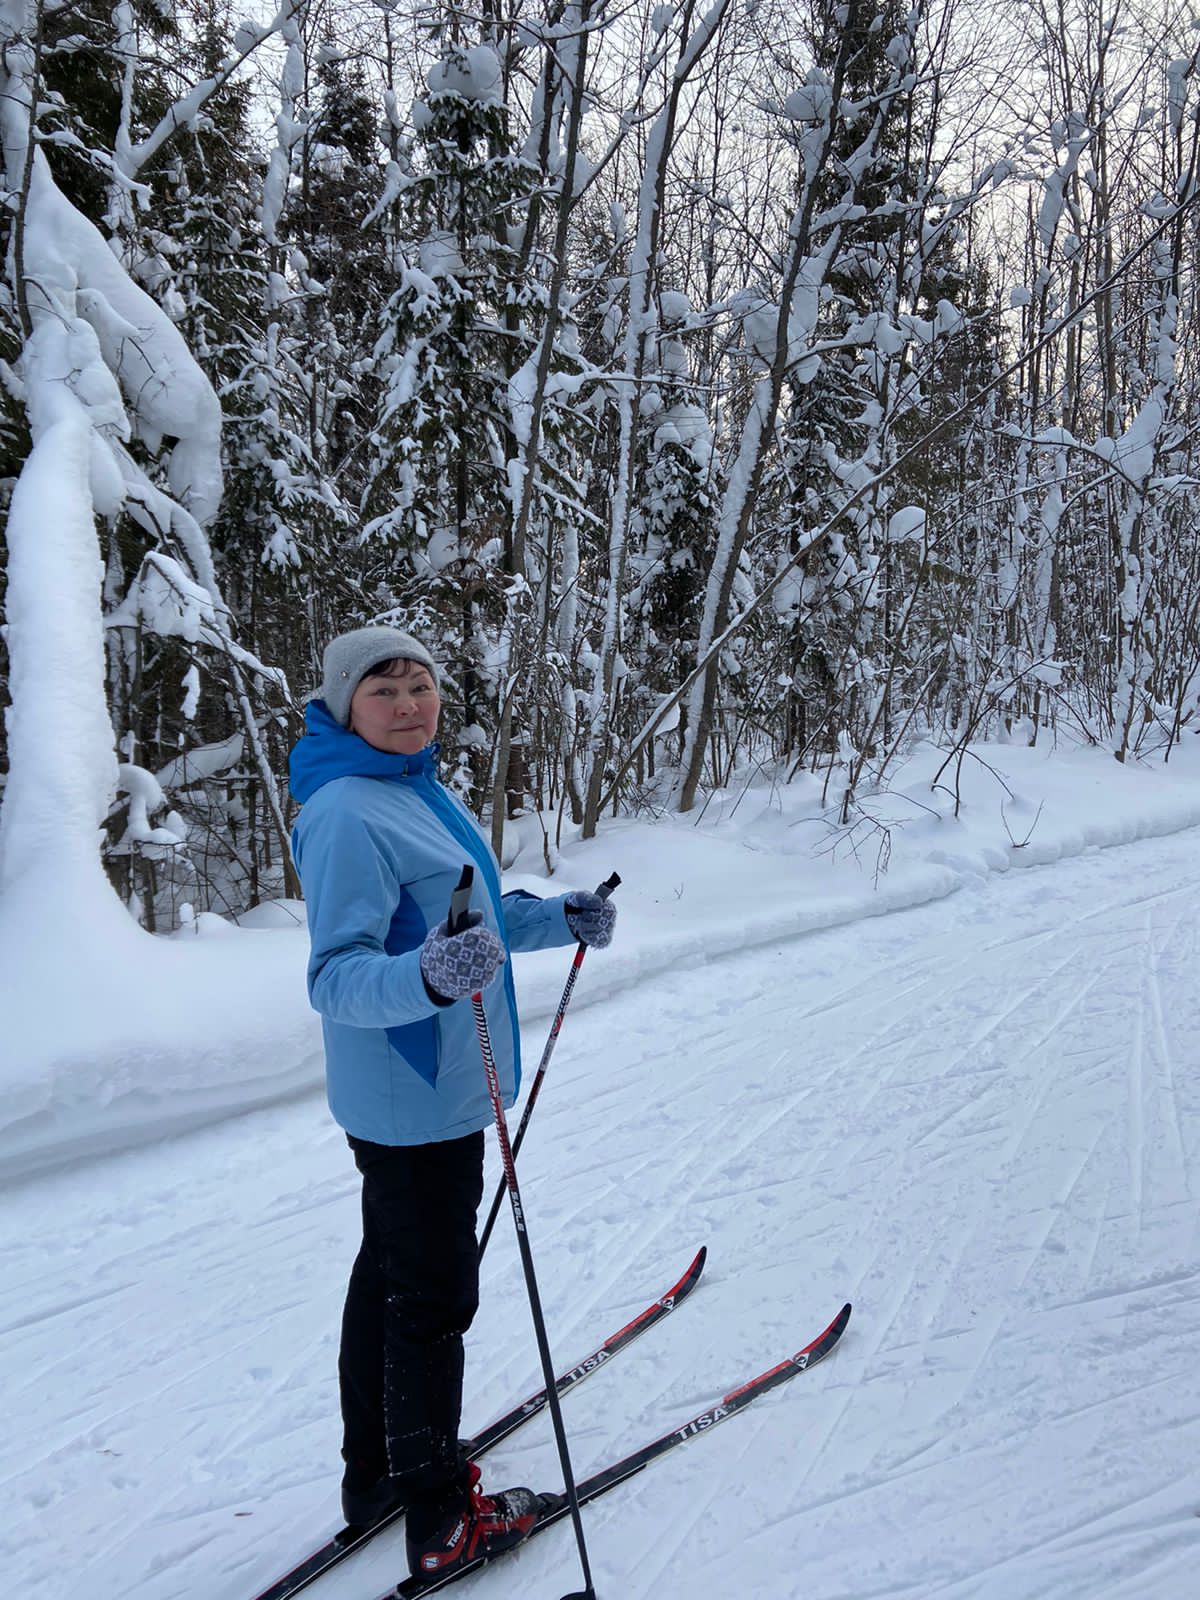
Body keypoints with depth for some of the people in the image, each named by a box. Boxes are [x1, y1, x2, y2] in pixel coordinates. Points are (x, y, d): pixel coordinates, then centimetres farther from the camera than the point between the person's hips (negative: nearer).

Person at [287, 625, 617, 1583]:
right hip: (415, 1098, -10)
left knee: (390, 1273, 21)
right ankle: (441, 1521, 24)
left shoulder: (419, 789, 8)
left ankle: (376, 1473, 40)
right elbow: (336, 978, -27)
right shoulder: (346, 814, -22)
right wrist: (425, 979, -45)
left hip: (436, 1084, 10)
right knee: (435, 1298, 5)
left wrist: (560, 919, 16)